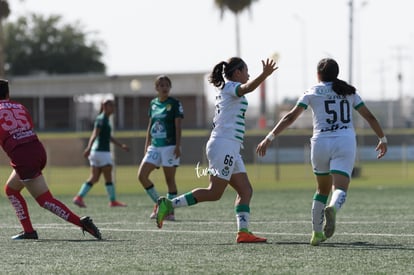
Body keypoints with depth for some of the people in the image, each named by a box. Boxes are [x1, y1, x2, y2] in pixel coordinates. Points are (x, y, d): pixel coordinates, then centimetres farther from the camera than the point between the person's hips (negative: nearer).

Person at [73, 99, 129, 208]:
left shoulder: (105, 119, 18)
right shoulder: (101, 119, -12)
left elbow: (108, 137, 27)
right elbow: (95, 134, -24)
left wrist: (121, 145, 30)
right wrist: (89, 148, -34)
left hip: (96, 152, 9)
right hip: (102, 152, -9)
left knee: (94, 178, 6)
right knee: (108, 177, -1)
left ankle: (79, 197, 1)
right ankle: (113, 201, 6)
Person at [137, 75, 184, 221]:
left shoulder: (175, 104, -4)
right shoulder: (153, 103, 12)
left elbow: (178, 126, -8)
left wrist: (177, 146, -15)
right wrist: (147, 144, 15)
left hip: (170, 146, -6)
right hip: (154, 146, 6)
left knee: (169, 179, -2)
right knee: (142, 175, -5)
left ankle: (170, 210, 6)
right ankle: (158, 203, 9)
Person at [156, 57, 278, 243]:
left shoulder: (225, 90, 21)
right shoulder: (231, 87, -7)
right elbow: (247, 88, -30)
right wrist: (265, 75, -44)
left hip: (231, 149, 10)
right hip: (224, 145, -10)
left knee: (245, 191, 5)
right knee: (214, 193, -11)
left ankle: (243, 232, -2)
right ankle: (169, 204, -10)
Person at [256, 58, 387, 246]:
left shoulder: (312, 93, 8)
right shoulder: (349, 92, 15)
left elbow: (290, 117, 0)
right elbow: (369, 116, 16)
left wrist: (270, 138, 1)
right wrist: (383, 139, 28)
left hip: (321, 143, 0)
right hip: (345, 142, 0)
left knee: (322, 190, 19)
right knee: (340, 189, -12)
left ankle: (317, 233, 18)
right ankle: (332, 208, -46)